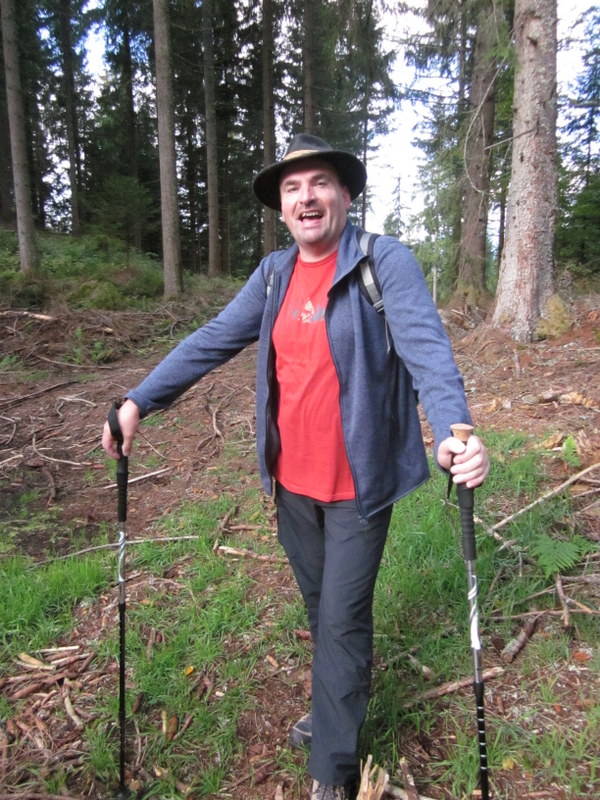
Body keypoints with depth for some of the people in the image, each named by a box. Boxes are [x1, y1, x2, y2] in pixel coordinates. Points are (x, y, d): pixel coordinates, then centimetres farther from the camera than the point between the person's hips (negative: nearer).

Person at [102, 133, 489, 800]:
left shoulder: (386, 262, -11)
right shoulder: (274, 273, 6)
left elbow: (426, 347, -24)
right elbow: (212, 341, 5)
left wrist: (453, 432, -41)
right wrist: (138, 400, -3)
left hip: (358, 484, -5)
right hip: (291, 481, 6)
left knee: (342, 619, 7)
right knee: (319, 605, 23)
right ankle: (338, 705, 50)